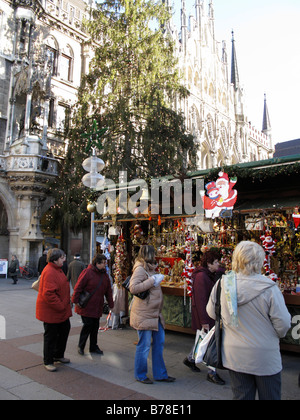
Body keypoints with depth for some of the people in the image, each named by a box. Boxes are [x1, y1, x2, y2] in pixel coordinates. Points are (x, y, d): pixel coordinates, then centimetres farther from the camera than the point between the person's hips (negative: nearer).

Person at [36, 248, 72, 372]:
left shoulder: (57, 269, 9)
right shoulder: (49, 272, -25)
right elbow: (48, 294, -30)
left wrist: (64, 305, 16)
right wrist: (60, 306, -23)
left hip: (61, 310, 10)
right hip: (51, 311, -10)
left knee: (65, 330, 19)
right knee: (51, 336, 4)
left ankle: (58, 355, 37)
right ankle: (48, 361, 21)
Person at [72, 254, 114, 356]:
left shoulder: (105, 275, 9)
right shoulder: (87, 272, -13)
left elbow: (108, 291, 14)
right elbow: (78, 287, -12)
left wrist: (111, 305, 13)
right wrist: (76, 301, -13)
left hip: (97, 307, 6)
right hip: (86, 306, -6)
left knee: (95, 326, 11)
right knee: (88, 325, -3)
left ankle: (93, 347, 25)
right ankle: (81, 346, 17)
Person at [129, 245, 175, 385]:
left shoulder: (150, 268, 15)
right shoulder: (140, 269, -16)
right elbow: (133, 288, -29)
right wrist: (153, 281, -25)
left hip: (155, 314, 10)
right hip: (144, 315, -9)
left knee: (159, 342, 14)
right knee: (144, 345, 3)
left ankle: (160, 374, 27)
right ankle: (140, 375, 21)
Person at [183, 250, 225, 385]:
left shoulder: (209, 275, 9)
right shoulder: (201, 276, -22)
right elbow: (200, 300, -23)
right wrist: (204, 321, -22)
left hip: (209, 313, 10)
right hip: (203, 314, -10)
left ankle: (190, 359, 40)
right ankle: (212, 373, 13)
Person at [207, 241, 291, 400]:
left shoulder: (223, 284, -11)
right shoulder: (269, 288, -22)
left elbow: (211, 312, 3)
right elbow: (283, 323, -14)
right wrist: (277, 335, 9)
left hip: (234, 356, 3)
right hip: (265, 357, -3)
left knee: (241, 396, 18)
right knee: (269, 396, 17)